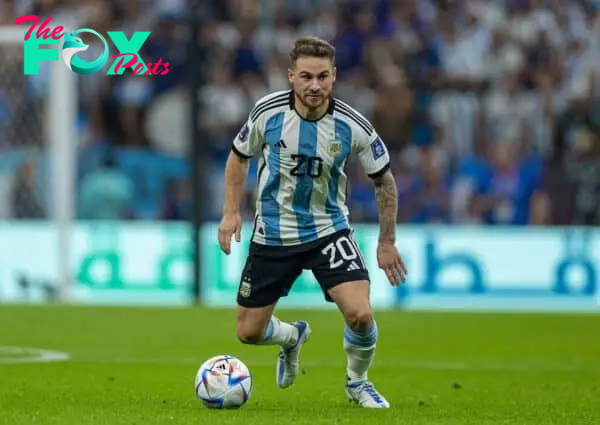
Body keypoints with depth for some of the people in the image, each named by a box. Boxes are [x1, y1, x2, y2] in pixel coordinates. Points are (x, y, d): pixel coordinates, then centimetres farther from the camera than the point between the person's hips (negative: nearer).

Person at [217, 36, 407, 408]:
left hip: (329, 231, -1)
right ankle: (292, 337, 43)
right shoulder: (268, 112, -15)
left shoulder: (352, 126, -17)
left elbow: (384, 179, -1)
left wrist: (387, 243, 1)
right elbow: (239, 156, 6)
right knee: (249, 332, 6)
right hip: (272, 234, 1)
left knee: (360, 314, -22)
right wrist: (231, 212, -2)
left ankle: (357, 382, 10)